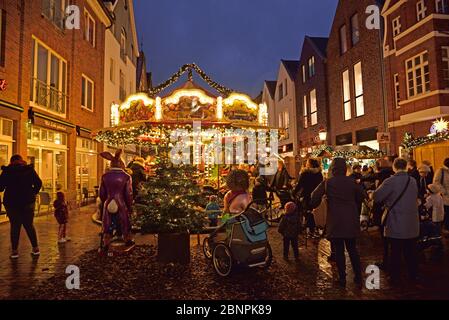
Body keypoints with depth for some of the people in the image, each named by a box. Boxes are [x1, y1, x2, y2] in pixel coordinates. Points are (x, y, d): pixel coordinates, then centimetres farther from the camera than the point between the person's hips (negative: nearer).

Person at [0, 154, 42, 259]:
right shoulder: (29, 169, 1)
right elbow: (38, 183, -3)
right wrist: (33, 193, 8)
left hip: (11, 202, -1)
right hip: (28, 202, 1)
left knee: (15, 226, 7)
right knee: (29, 225, 9)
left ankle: (14, 251, 7)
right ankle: (35, 248, 10)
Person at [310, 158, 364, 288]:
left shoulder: (327, 183, -8)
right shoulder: (352, 181, -2)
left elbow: (315, 197, -10)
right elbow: (360, 196, 6)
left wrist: (313, 206, 10)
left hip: (335, 221, -2)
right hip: (351, 220, 3)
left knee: (339, 250, 7)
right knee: (352, 249, 15)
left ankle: (342, 278, 12)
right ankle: (358, 277, 18)